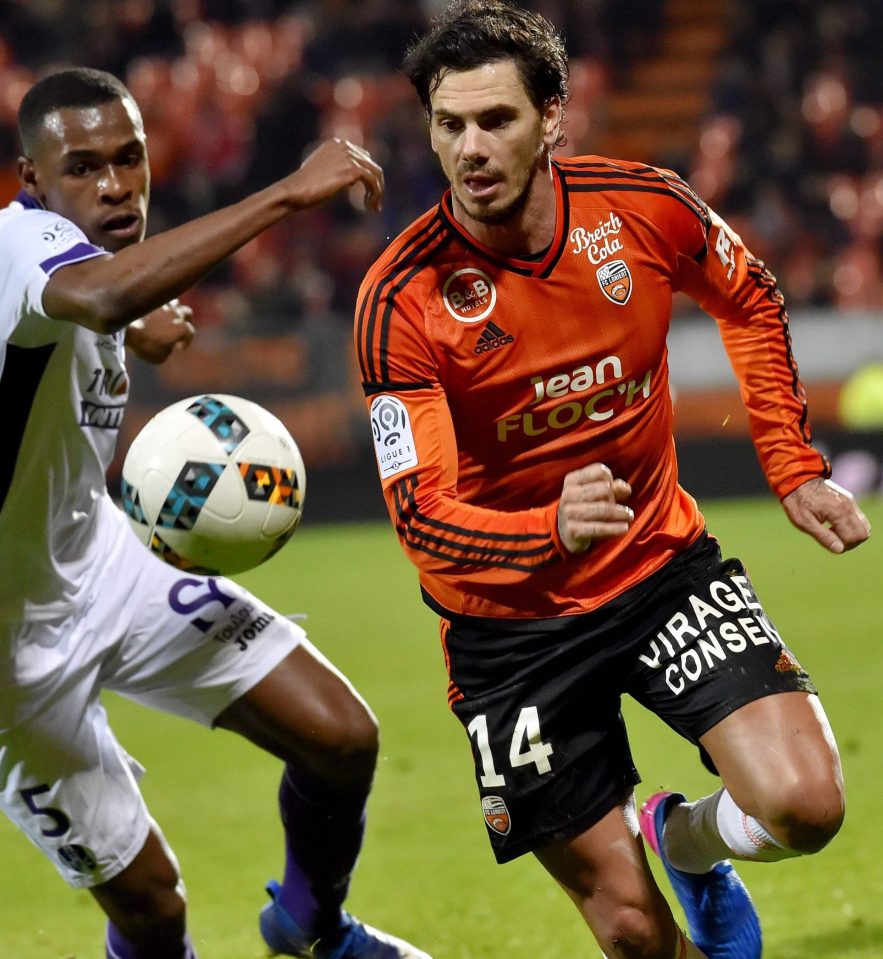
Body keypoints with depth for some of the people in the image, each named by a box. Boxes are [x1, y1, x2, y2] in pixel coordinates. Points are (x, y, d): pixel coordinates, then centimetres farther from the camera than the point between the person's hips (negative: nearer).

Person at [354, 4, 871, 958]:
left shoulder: (644, 207, -12)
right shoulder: (402, 298, -21)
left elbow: (750, 302, 11)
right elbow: (421, 514, -24)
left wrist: (794, 467, 8)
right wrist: (550, 531, -43)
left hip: (665, 564, 2)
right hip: (510, 621, -2)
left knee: (803, 806, -17)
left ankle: (684, 837, 18)